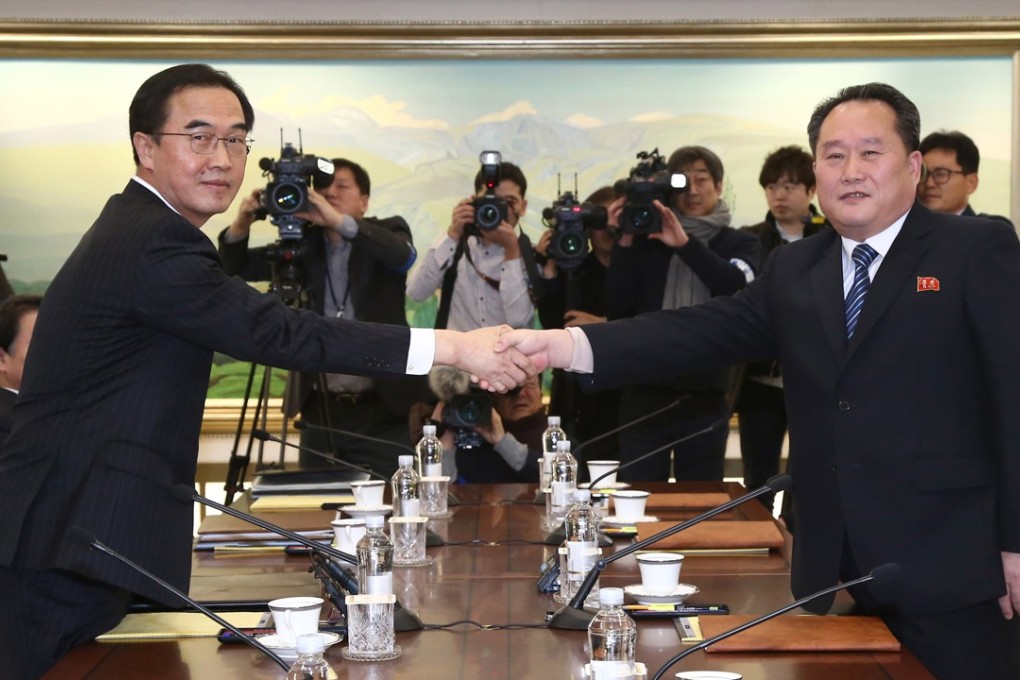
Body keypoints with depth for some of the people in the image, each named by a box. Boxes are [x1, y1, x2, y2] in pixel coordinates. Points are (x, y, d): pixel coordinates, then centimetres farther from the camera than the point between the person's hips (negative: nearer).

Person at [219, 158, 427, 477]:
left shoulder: (387, 232, 3)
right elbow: (236, 268, 8)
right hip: (320, 411, 3)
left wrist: (338, 220, -31)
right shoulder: (306, 243, 10)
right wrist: (240, 226, -13)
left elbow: (404, 255, -20)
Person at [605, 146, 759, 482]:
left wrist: (684, 243, -19)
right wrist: (624, 242, -6)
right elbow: (620, 306, 1)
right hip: (646, 393, 0)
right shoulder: (648, 239, 9)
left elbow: (739, 287, -12)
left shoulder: (740, 244, 9)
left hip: (706, 396, 0)